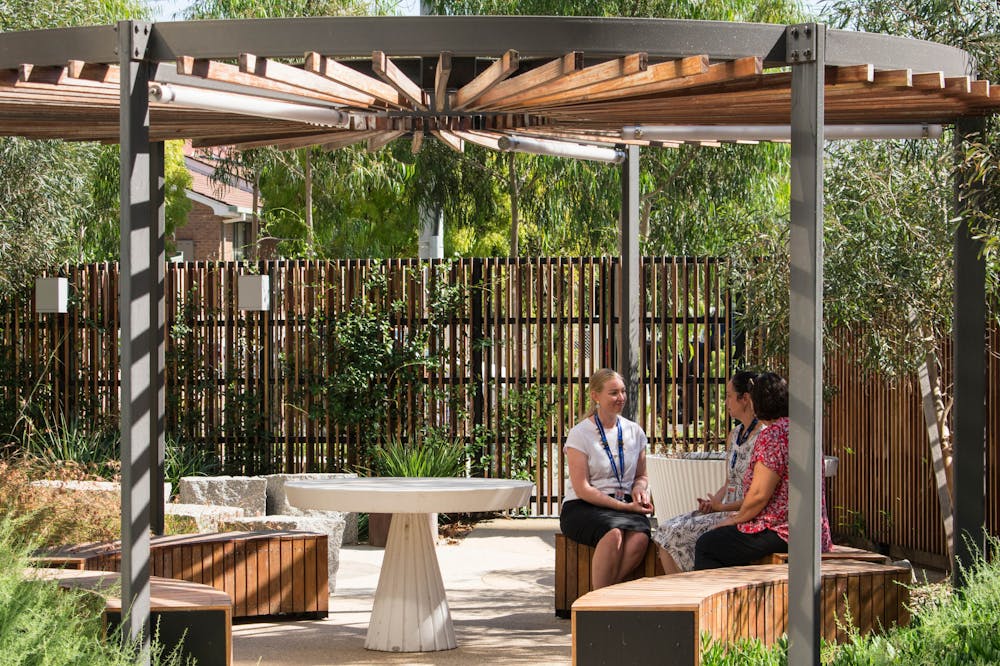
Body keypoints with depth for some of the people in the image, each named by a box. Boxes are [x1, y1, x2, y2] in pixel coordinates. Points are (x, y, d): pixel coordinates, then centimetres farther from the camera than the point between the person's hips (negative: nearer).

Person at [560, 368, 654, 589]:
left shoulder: (634, 432, 13)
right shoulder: (580, 434, -3)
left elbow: (641, 475, 25)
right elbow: (582, 488, -9)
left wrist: (640, 488, -2)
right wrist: (624, 506, -15)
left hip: (625, 507, 4)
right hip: (582, 507, -4)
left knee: (640, 536, -32)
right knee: (614, 533, -37)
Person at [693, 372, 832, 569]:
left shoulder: (772, 434, -15)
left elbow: (759, 495, -20)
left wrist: (736, 519, -2)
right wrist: (741, 514, 21)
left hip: (781, 533, -10)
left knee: (705, 546, 0)